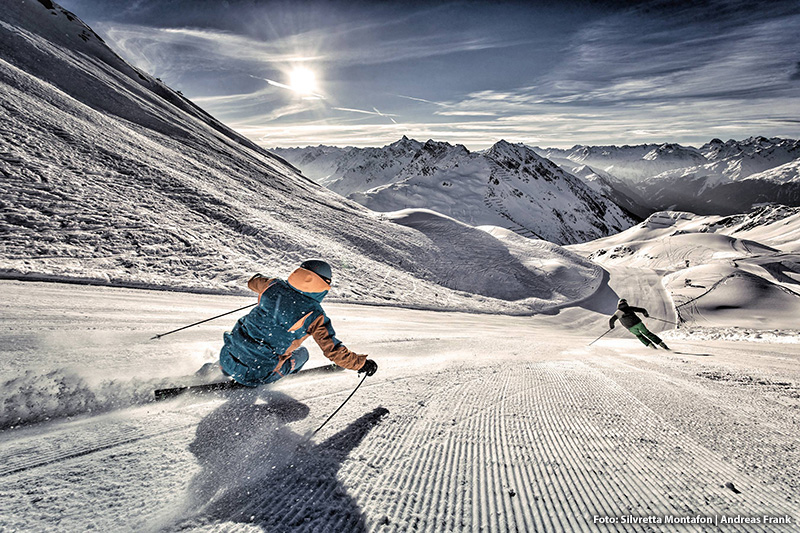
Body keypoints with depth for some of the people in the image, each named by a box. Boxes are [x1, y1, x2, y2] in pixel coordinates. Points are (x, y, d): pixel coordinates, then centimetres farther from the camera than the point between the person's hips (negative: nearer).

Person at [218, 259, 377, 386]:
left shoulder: (273, 286, -4)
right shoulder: (315, 316, -17)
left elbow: (254, 282, 22)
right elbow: (334, 350, -11)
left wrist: (256, 279, 46)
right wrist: (362, 364, 4)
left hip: (226, 358, 5)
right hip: (256, 374, -4)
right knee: (301, 354, 21)